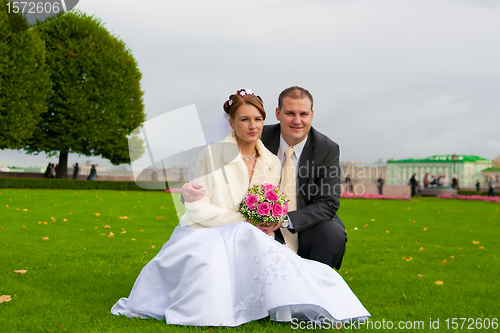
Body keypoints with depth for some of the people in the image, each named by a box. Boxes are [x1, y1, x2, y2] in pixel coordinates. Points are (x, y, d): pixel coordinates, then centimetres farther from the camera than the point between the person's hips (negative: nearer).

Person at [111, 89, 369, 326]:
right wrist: (244, 221, -16)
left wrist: (271, 223, -11)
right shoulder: (212, 155, -3)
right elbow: (198, 207, -7)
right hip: (205, 235, -3)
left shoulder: (272, 163, 11)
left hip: (249, 239, 4)